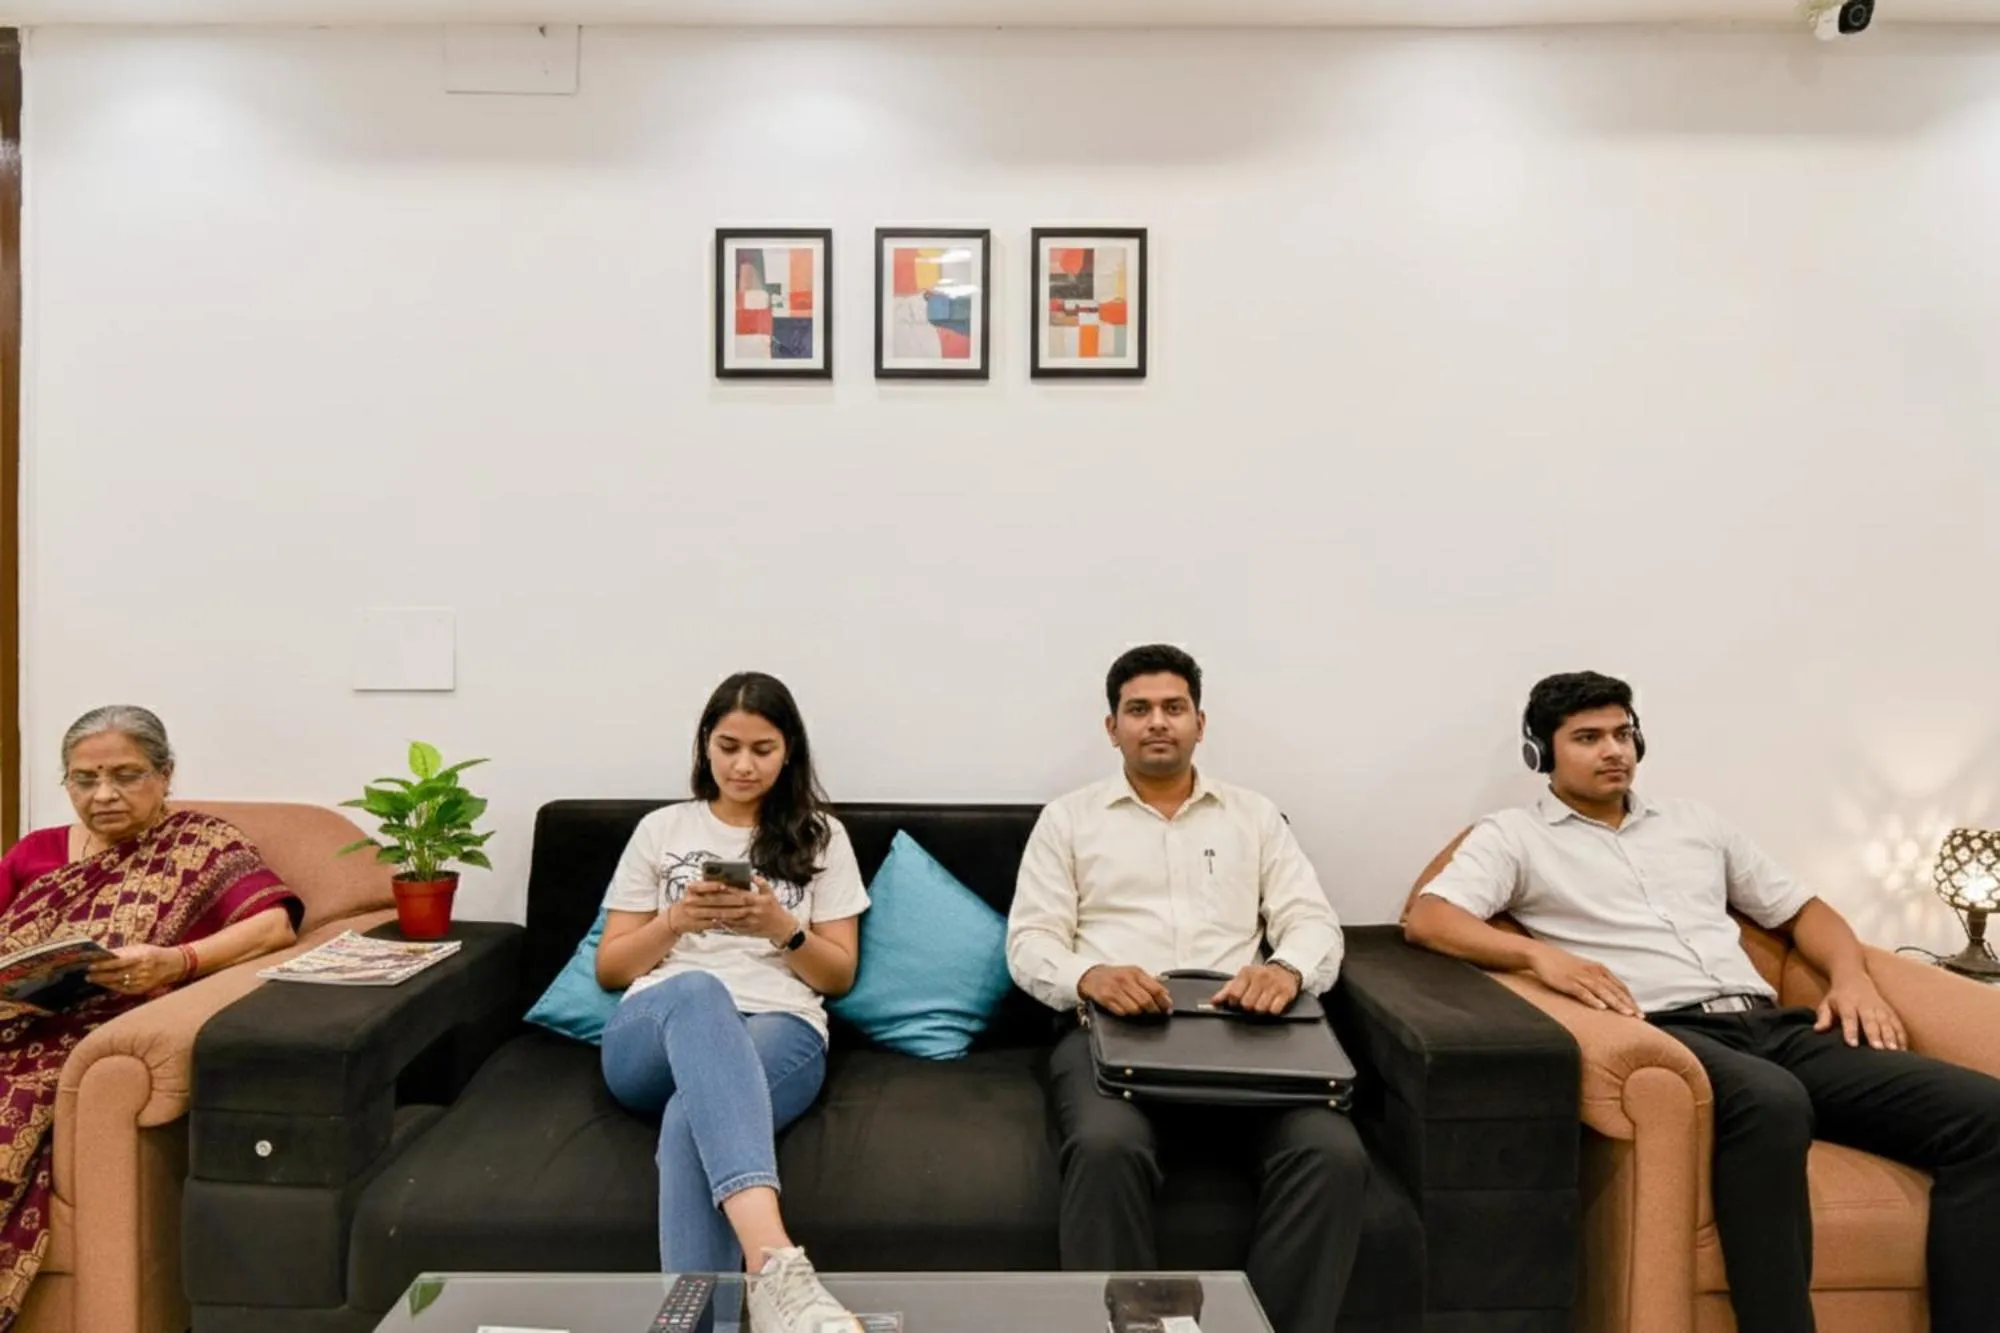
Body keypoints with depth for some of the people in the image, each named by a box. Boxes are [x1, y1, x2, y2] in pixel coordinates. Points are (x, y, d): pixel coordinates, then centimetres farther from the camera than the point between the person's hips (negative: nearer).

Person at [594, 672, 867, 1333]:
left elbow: (840, 974, 13)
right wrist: (676, 920, -5)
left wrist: (781, 927, -8)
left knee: (691, 1118, -40)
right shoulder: (661, 829, 18)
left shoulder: (821, 837, 17)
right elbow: (609, 969, 16)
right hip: (654, 1034, 0)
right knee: (698, 991, -42)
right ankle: (775, 1262, -61)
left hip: (780, 1030, 0)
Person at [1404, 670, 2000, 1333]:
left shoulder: (1693, 821, 26)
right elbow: (1425, 919, -7)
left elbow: (1801, 907, 29)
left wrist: (1851, 976, 7)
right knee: (1771, 1102, -39)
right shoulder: (1513, 835, 8)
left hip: (1771, 1024, 6)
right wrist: (1540, 954, -22)